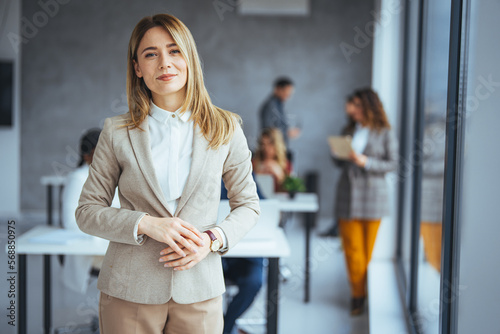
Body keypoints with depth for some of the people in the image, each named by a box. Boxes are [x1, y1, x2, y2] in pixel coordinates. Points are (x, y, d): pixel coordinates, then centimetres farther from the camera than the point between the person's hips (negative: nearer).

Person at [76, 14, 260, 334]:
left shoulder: (226, 128, 1)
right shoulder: (117, 132, -1)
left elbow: (248, 205, 7)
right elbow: (87, 211, 1)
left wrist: (213, 239, -11)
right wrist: (146, 224, -15)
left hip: (199, 292, 1)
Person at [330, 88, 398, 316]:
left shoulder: (384, 133, -1)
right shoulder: (348, 131, 12)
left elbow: (392, 164, -6)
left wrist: (365, 162, -16)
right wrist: (336, 152, -6)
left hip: (372, 196, -3)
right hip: (348, 194, 4)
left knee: (370, 250, 2)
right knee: (352, 248, 1)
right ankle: (358, 295, 11)